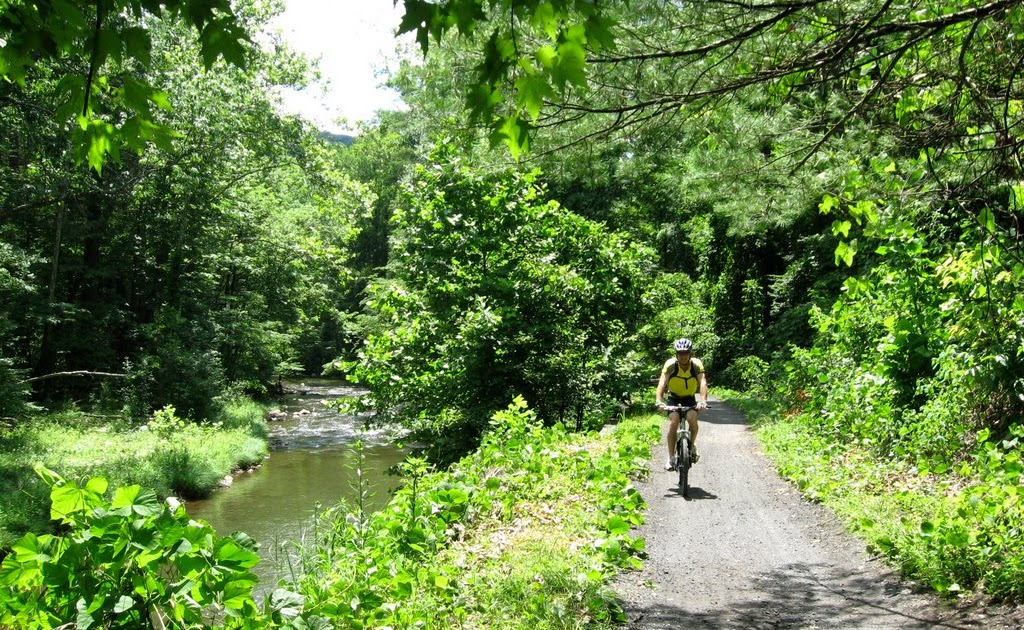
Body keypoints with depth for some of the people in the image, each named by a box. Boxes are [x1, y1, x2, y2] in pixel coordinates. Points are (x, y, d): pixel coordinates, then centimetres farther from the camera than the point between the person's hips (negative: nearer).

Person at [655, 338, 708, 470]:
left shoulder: (697, 364, -22)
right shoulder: (670, 364, -24)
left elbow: (703, 382, -34)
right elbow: (662, 382, -35)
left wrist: (703, 400, -51)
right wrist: (658, 400, -51)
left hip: (690, 398, 1)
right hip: (673, 398, 0)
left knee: (692, 419, -25)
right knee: (673, 422, -23)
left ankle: (692, 445, 3)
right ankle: (671, 457, -11)